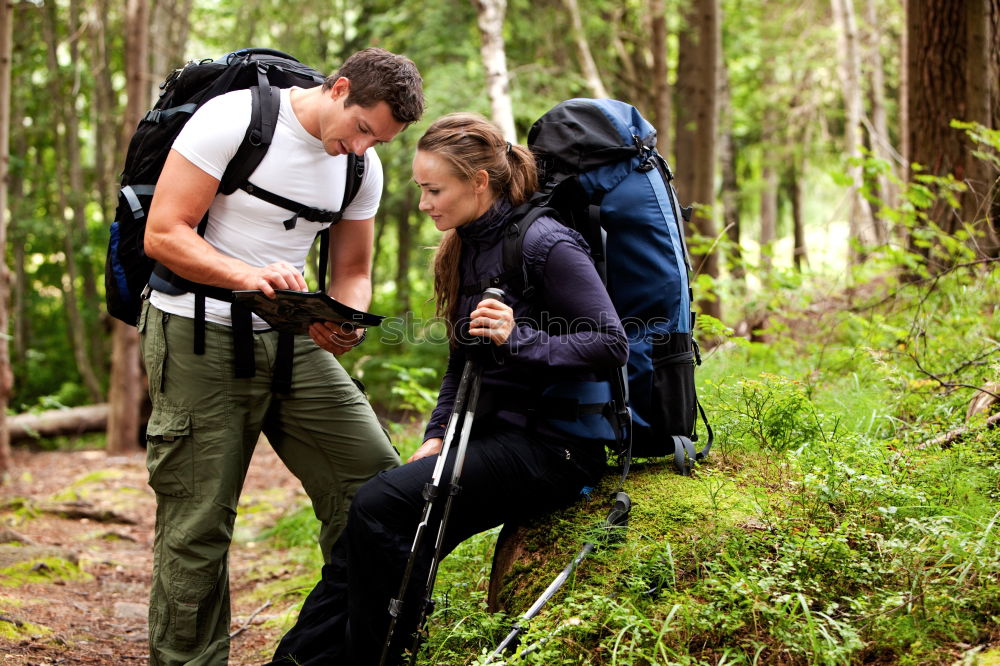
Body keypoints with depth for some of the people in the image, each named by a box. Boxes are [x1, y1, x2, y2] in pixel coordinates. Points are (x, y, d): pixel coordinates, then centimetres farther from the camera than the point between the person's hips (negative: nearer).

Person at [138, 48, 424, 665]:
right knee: (199, 523, -4)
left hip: (290, 338, 6)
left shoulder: (364, 167, 5)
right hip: (199, 335, -5)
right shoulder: (233, 119, -14)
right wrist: (246, 276, -33)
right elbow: (164, 235, -16)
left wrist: (344, 323, -12)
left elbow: (353, 273, 12)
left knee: (375, 477, -5)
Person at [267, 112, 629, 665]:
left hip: (552, 447, -8)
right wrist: (436, 436, 7)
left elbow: (612, 346, -17)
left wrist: (519, 339, -27)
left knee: (383, 506, -24)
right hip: (491, 434, 8)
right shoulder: (466, 247, 13)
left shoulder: (544, 243, -13)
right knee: (369, 523, -11)